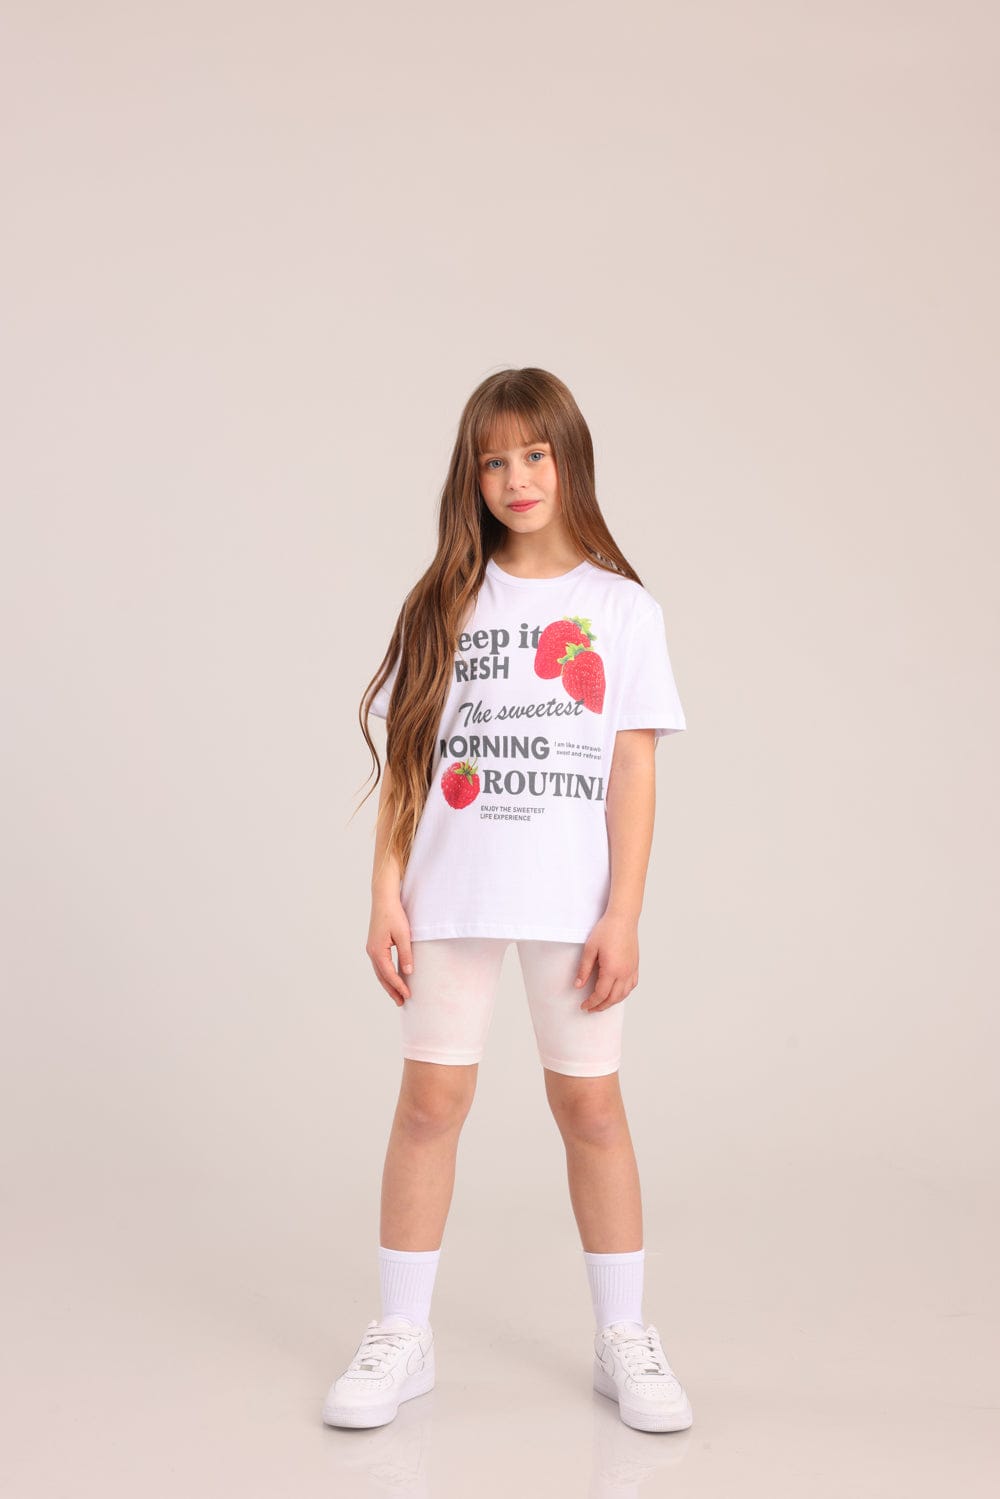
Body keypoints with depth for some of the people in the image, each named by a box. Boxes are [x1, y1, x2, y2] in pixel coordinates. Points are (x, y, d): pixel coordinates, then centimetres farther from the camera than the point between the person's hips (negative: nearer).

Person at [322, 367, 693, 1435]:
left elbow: (634, 770, -1)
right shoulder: (445, 603, 6)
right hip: (451, 895, 1)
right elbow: (406, 760, 4)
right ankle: (402, 1337, 19)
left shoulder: (622, 607, 3)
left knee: (590, 1106, 6)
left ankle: (624, 1339, 21)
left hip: (573, 899, -1)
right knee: (430, 1103, 5)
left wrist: (623, 914, -6)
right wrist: (387, 894, -2)